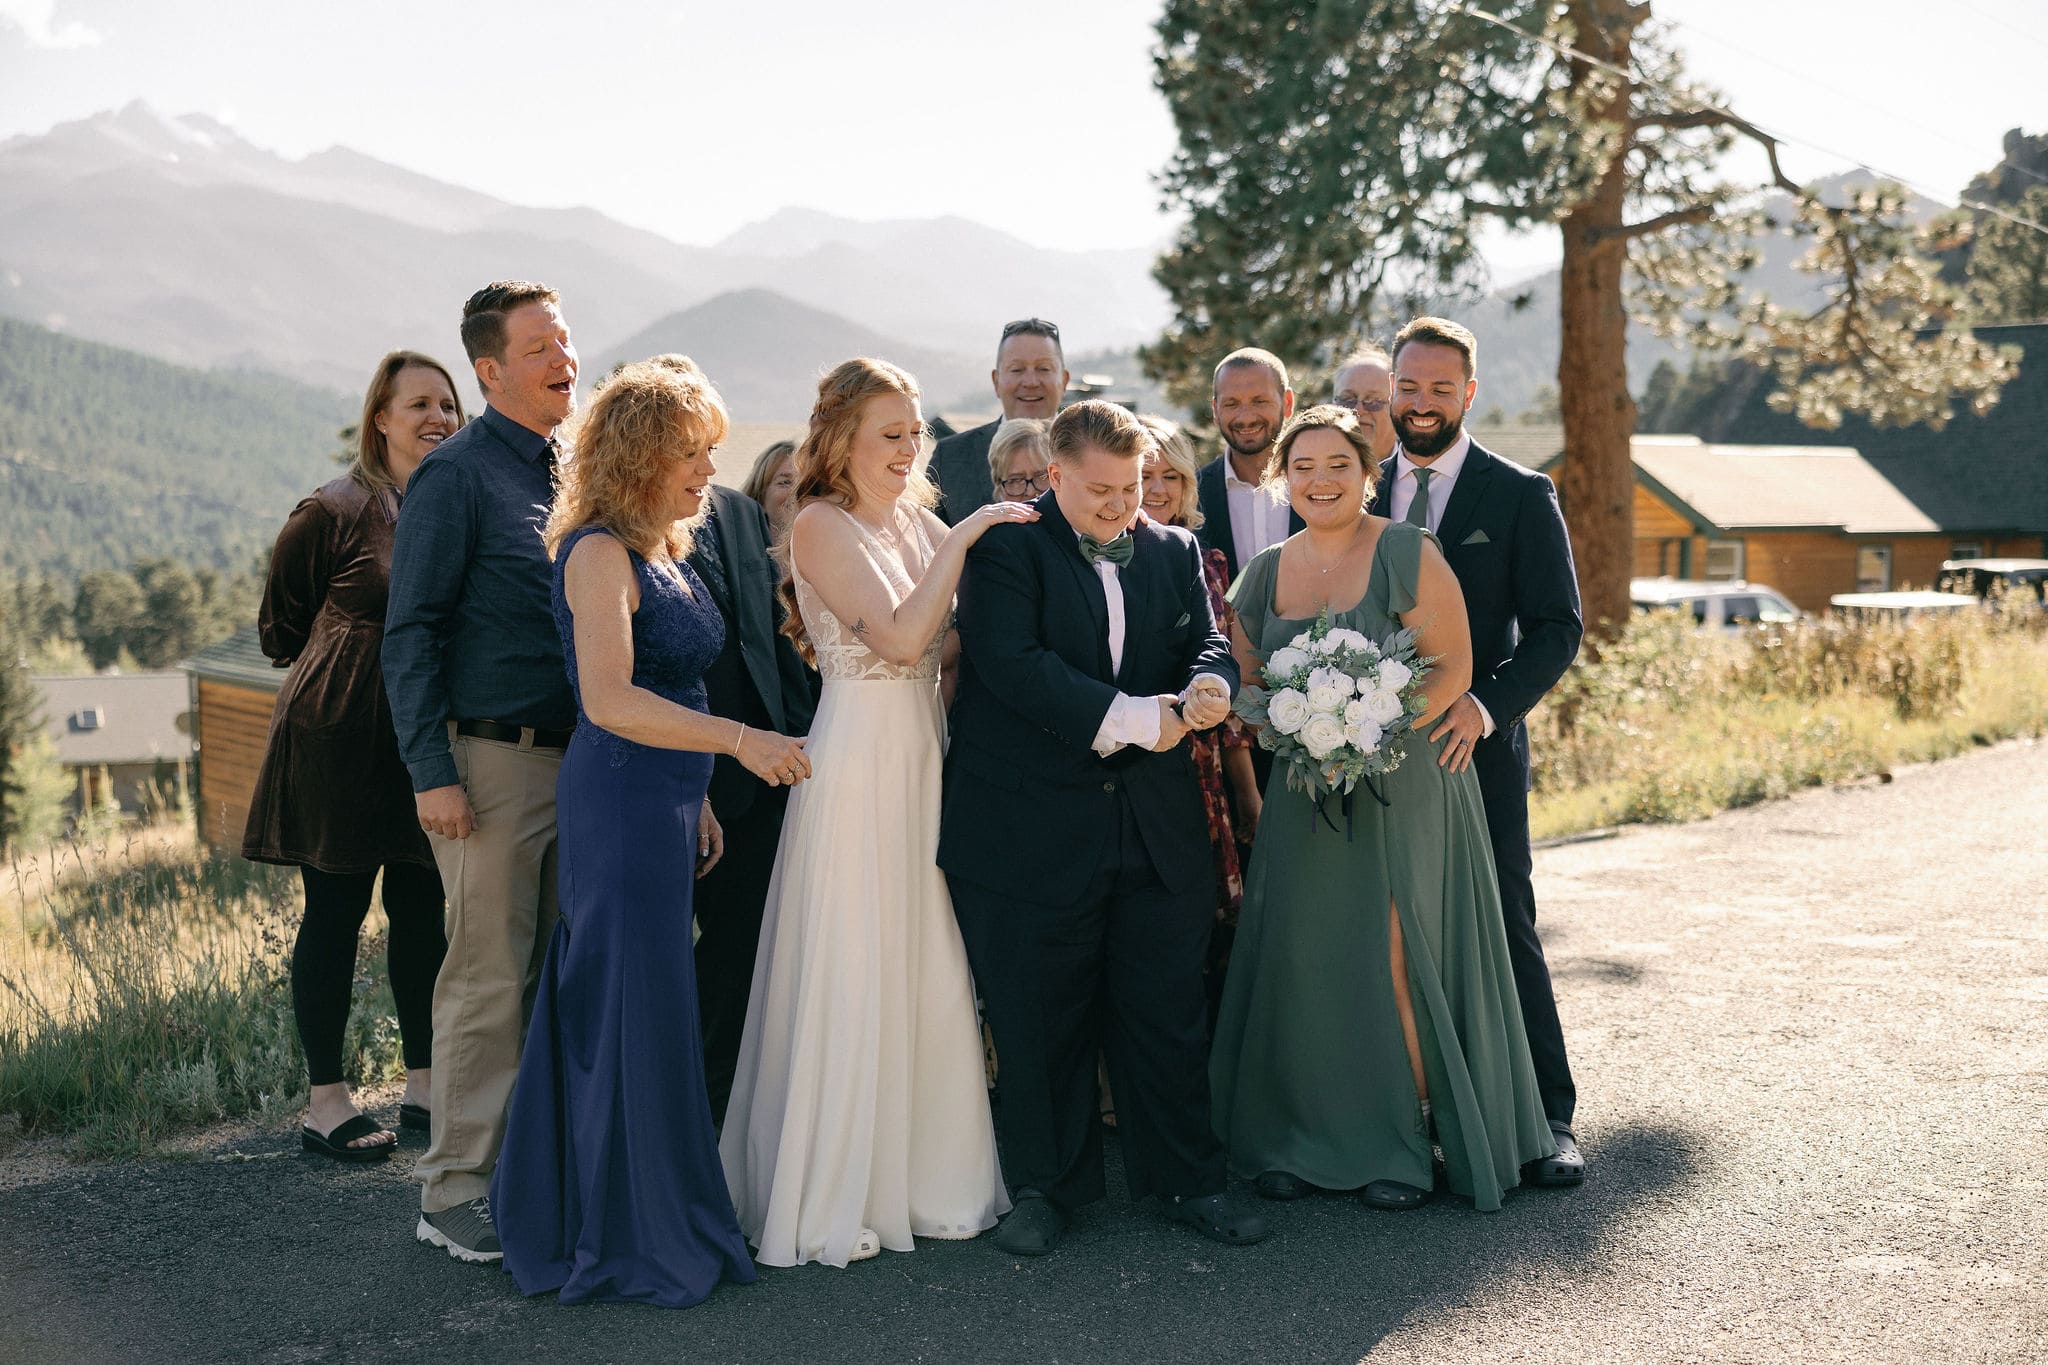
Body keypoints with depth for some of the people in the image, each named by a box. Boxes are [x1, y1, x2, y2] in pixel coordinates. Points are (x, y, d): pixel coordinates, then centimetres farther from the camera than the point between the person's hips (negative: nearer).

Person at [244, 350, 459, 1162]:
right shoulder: (333, 514, -8)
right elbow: (280, 631, 1)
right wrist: (357, 657, 2)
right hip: (341, 738, -5)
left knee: (423, 911, 9)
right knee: (334, 914, 2)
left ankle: (423, 1084, 22)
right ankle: (326, 1103, 11)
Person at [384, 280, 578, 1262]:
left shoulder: (569, 472, 14)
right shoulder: (457, 475, -7)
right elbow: (411, 632, -11)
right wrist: (432, 772, -17)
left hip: (576, 760, 7)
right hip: (494, 758, -7)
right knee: (489, 979, -4)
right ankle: (454, 1191, 7)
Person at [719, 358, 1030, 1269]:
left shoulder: (918, 521, 12)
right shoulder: (821, 525, -9)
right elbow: (899, 637, -19)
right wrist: (961, 541, -17)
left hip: (924, 758, 7)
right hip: (859, 763, -7)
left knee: (929, 970, 12)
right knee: (850, 976, 0)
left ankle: (923, 1173, 25)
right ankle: (832, 1194, 13)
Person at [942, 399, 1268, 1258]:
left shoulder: (1175, 550, 13)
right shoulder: (1005, 549, -4)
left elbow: (1210, 642, 9)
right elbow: (1014, 661, -17)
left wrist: (1209, 685, -16)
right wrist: (1130, 718, -20)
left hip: (1158, 829, 4)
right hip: (1035, 826, -4)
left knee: (1170, 1013, 9)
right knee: (1038, 1021, 7)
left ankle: (1189, 1182, 24)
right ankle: (1042, 1188, 23)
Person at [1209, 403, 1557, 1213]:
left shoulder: (1407, 554, -6)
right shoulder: (1264, 575, 9)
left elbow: (1453, 666, -10)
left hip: (1402, 787, -4)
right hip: (1305, 796, 5)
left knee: (1399, 962, -2)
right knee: (1302, 959, 4)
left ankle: (1405, 1144, 12)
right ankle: (1304, 1139, 17)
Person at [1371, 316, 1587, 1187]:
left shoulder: (1520, 495, 1)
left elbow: (1557, 626, -4)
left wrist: (1485, 705, -19)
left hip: (1475, 748, -3)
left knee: (1502, 928, 0)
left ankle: (1546, 1119, 10)